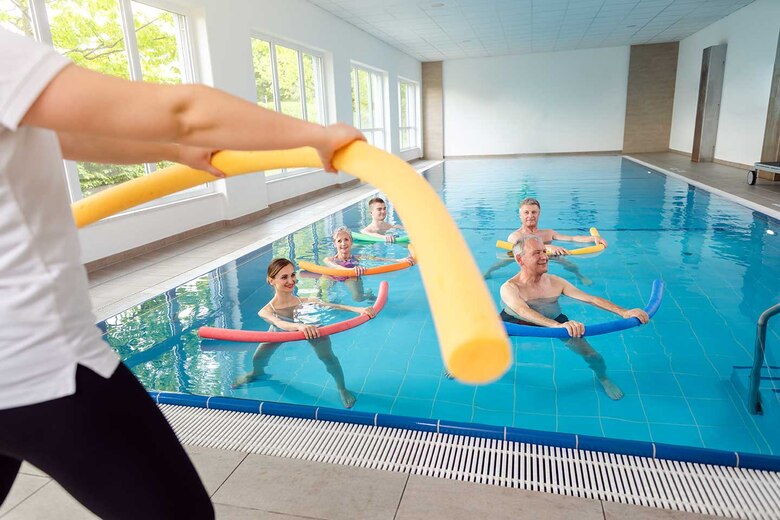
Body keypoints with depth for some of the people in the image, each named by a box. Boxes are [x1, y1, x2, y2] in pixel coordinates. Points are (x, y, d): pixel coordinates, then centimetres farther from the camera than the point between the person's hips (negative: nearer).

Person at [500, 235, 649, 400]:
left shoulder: (555, 282, -14)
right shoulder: (509, 287, -29)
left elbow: (591, 299, -15)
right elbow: (523, 311, -48)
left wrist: (624, 312, -29)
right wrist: (558, 326, -64)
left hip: (555, 322, 3)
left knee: (592, 355, -8)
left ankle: (602, 378, 28)